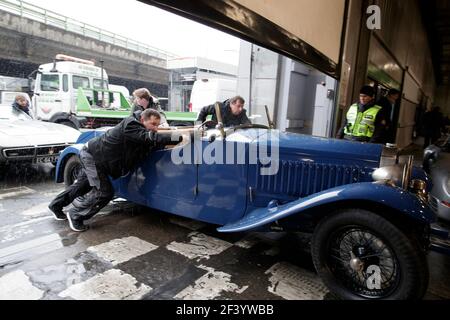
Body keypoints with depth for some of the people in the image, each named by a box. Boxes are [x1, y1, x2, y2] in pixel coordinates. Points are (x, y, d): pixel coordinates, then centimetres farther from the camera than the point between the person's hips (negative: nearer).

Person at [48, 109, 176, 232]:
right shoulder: (131, 125, -28)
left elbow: (153, 143, 3)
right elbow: (151, 138, -40)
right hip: (93, 155, -9)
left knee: (83, 185, 25)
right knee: (105, 192, -11)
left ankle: (56, 205, 47)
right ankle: (76, 216, 9)